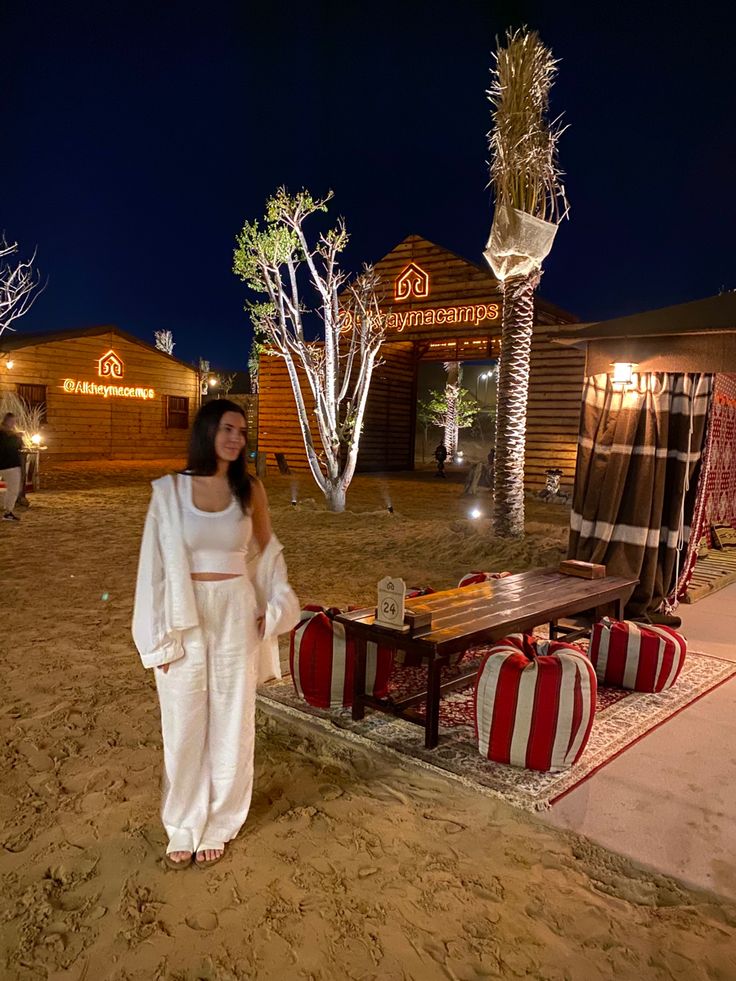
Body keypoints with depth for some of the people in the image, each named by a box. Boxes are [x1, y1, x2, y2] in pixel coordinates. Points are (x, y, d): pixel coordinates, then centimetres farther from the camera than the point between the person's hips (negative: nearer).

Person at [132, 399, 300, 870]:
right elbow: (156, 562, -3)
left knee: (231, 722, 10)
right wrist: (160, 635, -5)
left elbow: (267, 551, 13)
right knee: (184, 724, 10)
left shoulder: (250, 489, 1)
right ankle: (183, 828, 30)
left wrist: (275, 605, 3)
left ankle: (219, 825, 29)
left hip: (236, 614, 1)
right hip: (184, 617, -1)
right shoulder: (169, 489, -4)